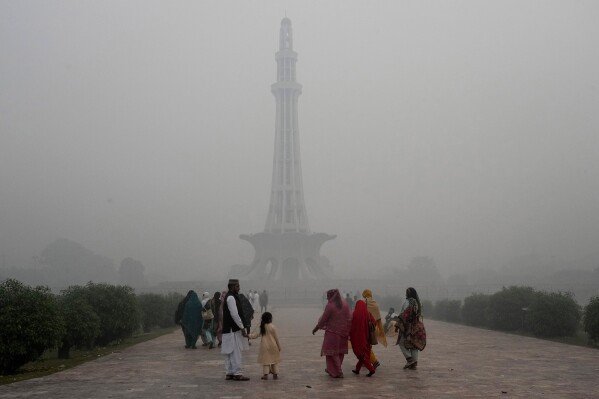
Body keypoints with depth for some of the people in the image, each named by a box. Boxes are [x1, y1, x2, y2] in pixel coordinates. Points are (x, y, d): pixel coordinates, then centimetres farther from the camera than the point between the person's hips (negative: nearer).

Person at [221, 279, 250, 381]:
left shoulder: (232, 297, 17)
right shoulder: (231, 298, -15)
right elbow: (234, 314, -20)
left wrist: (241, 327, 21)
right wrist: (242, 328, -17)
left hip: (230, 329, 10)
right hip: (233, 329, -10)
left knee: (230, 352, 12)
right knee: (236, 352, -7)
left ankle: (229, 373, 16)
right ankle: (237, 373, -4)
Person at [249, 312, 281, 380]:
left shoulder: (262, 327, -1)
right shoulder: (272, 327, -11)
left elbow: (256, 334, 5)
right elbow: (276, 337, -6)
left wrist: (250, 336, 19)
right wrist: (279, 346, 2)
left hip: (264, 346, 2)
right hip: (273, 346, -2)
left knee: (266, 360, 7)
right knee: (274, 359, 11)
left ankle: (265, 374, -2)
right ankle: (275, 374, 14)